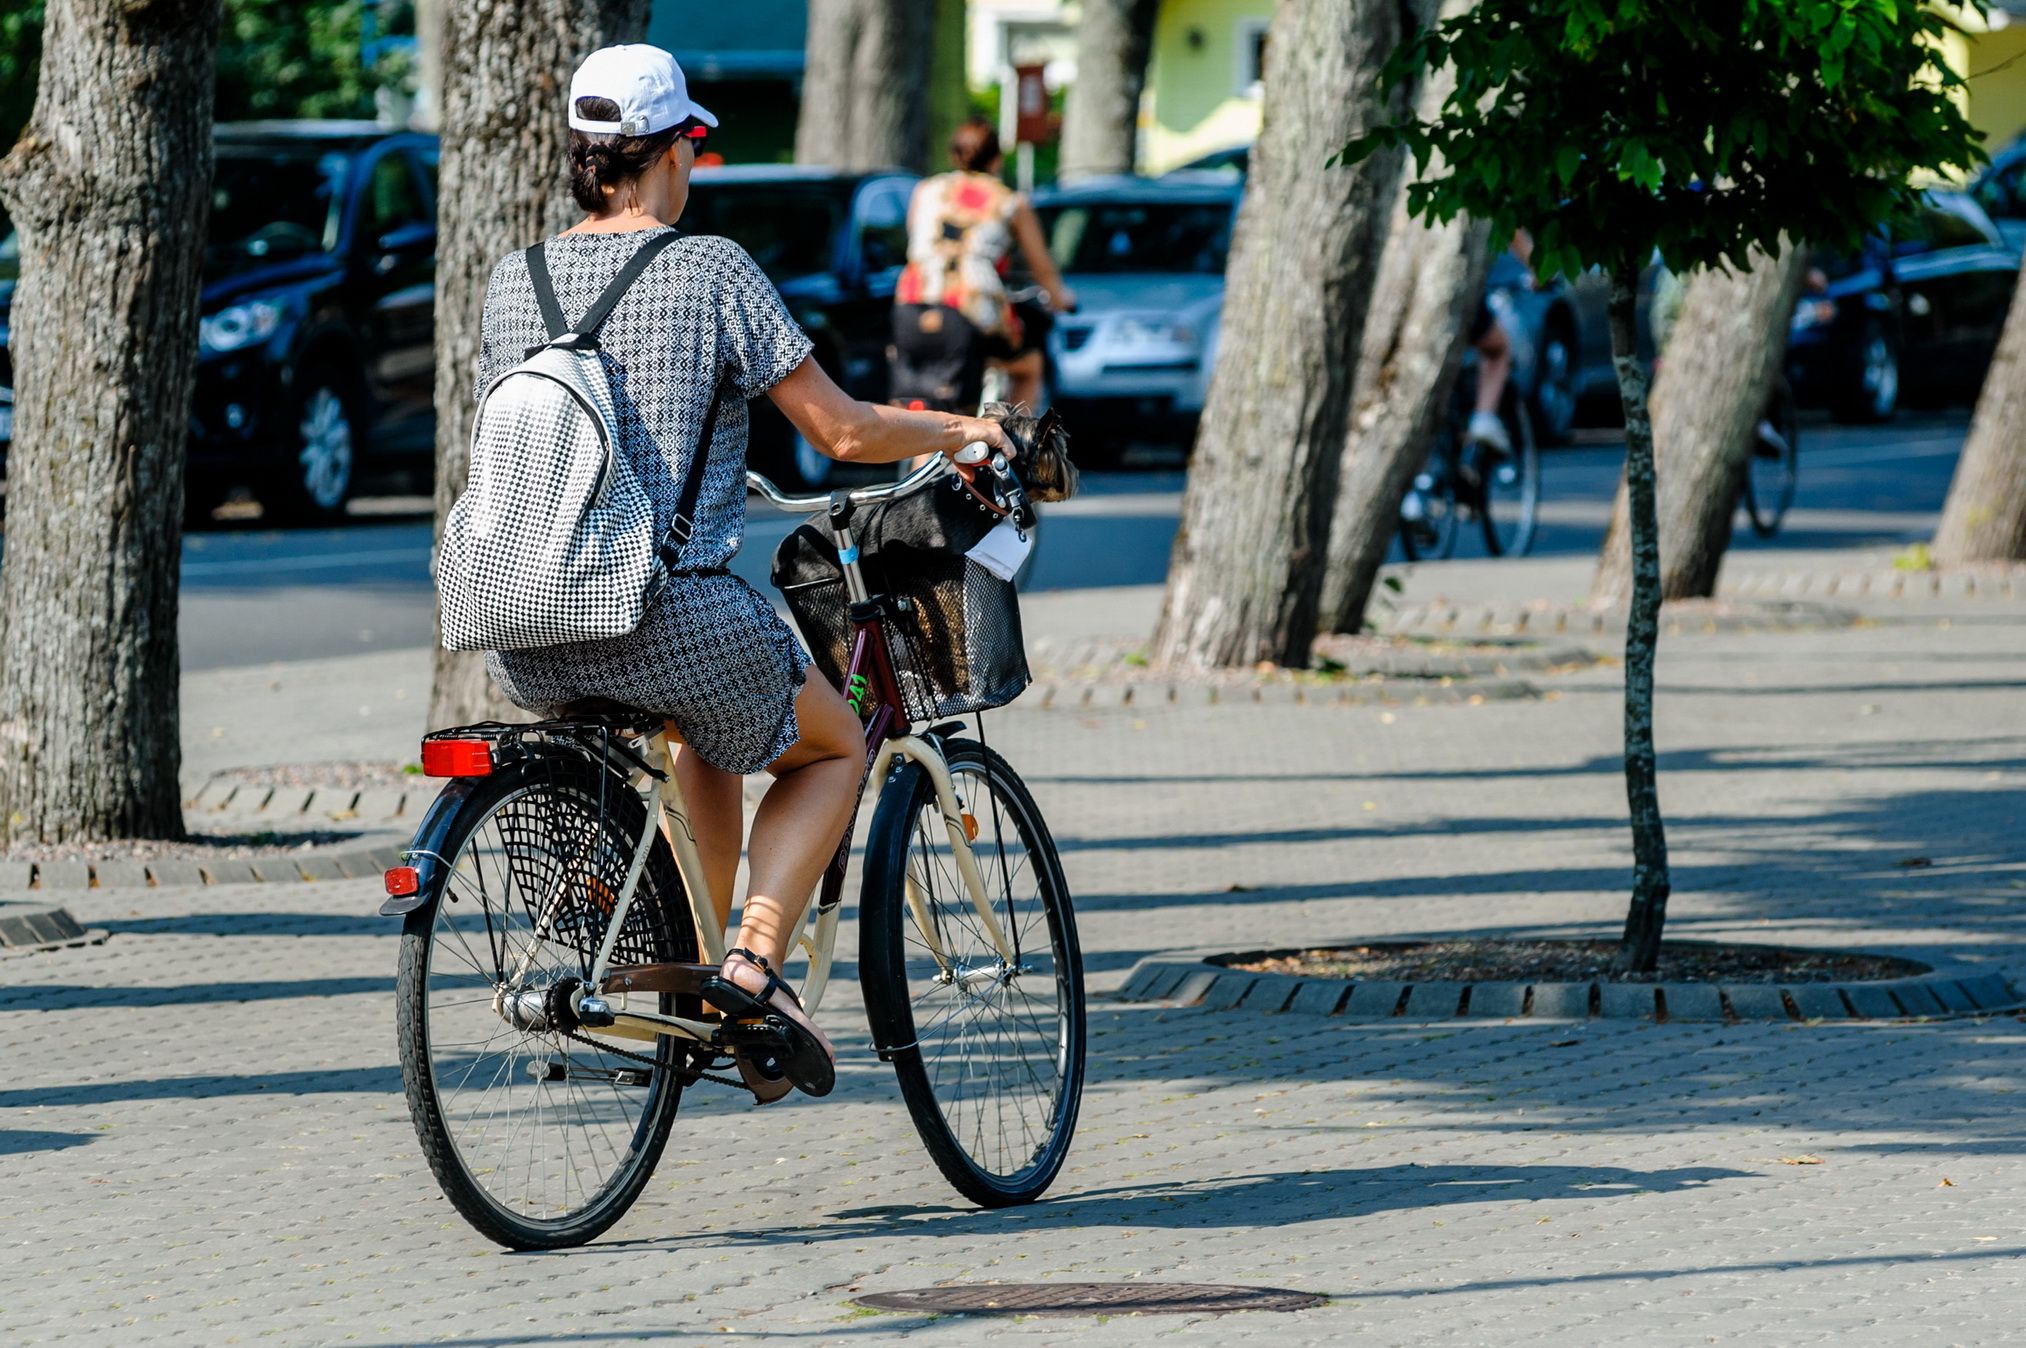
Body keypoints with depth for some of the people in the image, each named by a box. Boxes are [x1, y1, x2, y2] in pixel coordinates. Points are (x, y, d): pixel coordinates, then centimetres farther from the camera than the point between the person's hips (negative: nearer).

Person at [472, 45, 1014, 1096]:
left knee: (704, 730, 35)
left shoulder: (512, 281, 9)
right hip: (668, 614, -6)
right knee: (833, 748, 22)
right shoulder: (709, 270, -7)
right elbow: (842, 432, -4)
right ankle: (754, 962, 1)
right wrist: (959, 432, 16)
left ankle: (694, 966, 29)